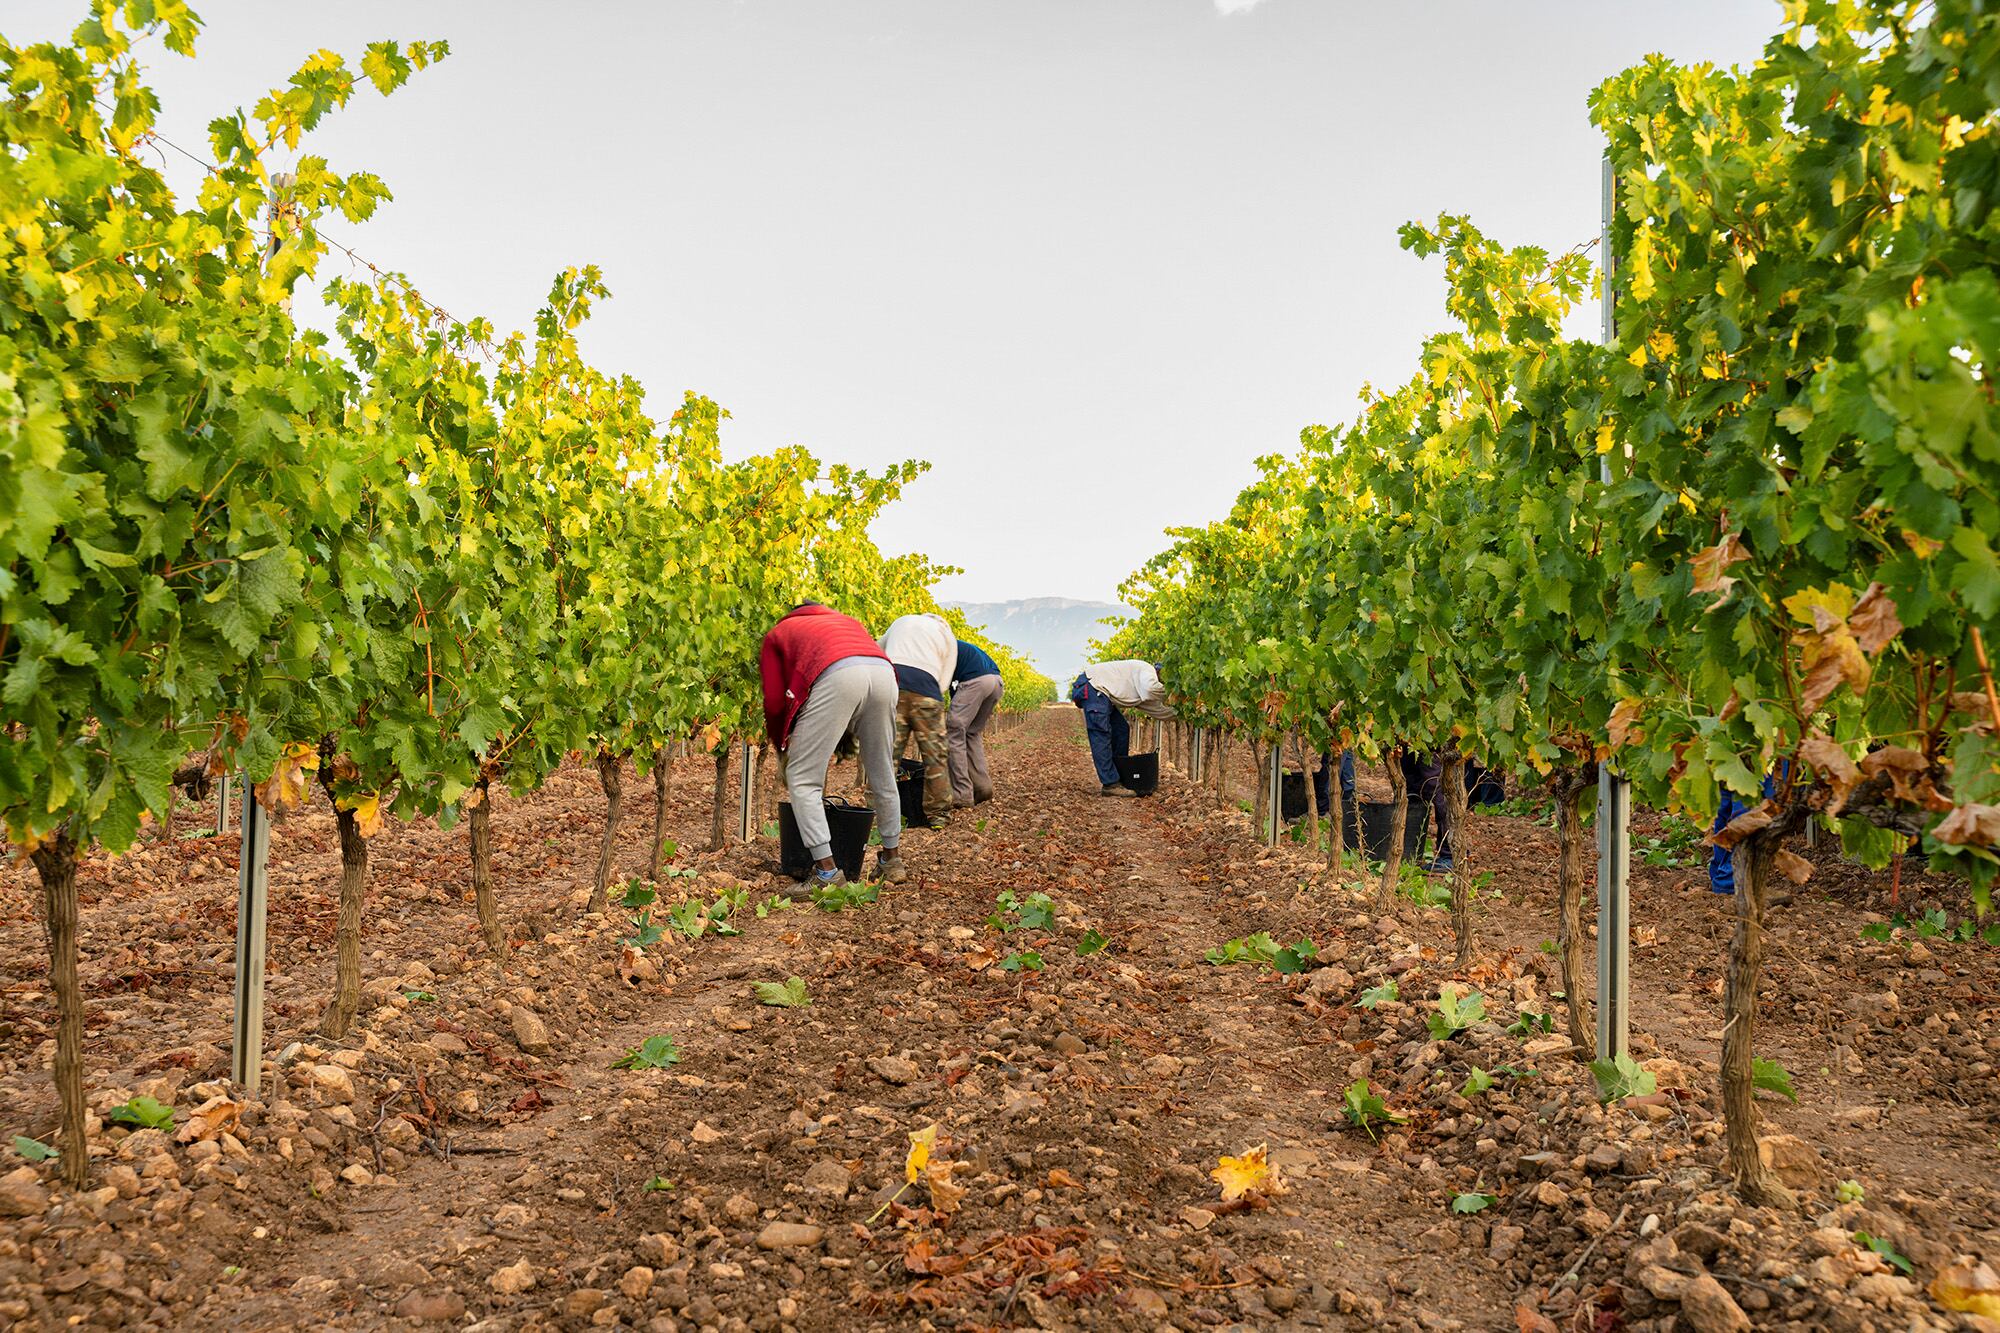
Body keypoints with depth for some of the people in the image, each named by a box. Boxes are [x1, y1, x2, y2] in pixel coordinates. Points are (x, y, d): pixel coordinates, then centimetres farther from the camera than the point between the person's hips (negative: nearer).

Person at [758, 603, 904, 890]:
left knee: (802, 778, 6)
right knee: (882, 774, 21)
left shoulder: (777, 633, 32)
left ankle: (827, 872, -2)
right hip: (883, 671, 5)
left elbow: (775, 702, 21)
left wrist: (783, 751, 37)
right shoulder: (848, 621, 43)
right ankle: (892, 861, 33)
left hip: (836, 675, -4)